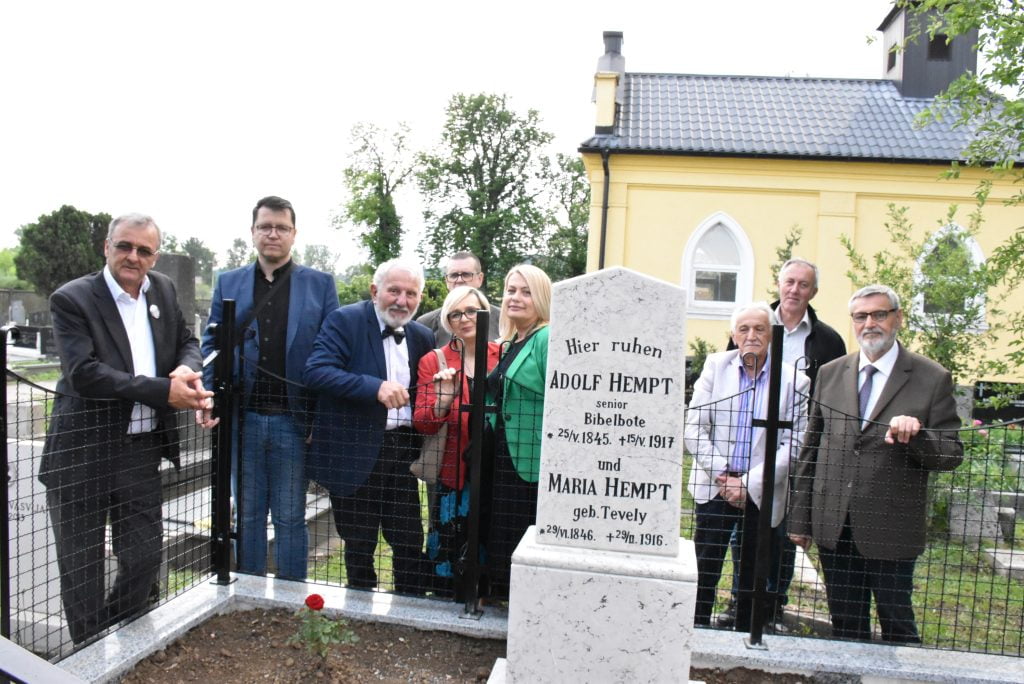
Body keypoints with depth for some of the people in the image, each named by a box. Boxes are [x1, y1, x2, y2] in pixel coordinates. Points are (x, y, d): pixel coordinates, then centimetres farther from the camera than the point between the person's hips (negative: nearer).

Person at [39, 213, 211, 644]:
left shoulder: (164, 290, 6)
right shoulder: (72, 299, -11)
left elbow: (187, 342, 14)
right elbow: (84, 373, -22)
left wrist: (187, 370, -10)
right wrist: (164, 391, -25)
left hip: (141, 453, 5)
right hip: (82, 454, -4)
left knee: (144, 559, 13)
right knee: (82, 569, 10)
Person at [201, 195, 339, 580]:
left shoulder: (320, 284, 2)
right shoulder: (228, 283, 9)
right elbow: (211, 345, 10)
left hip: (294, 419, -2)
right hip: (244, 418, 2)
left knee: (290, 518, 8)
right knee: (248, 515, 13)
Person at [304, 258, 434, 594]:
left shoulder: (422, 336, 8)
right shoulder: (344, 320, -8)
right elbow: (315, 371, -22)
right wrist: (376, 387, -31)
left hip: (401, 453, 4)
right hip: (354, 453, -4)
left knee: (410, 541, 9)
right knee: (359, 543, 13)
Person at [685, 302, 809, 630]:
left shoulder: (794, 381, -2)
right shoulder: (716, 366, 1)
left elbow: (793, 445, -6)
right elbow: (694, 427, -3)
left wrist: (749, 483, -12)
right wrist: (723, 475, -10)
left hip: (762, 495, 0)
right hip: (714, 488, 1)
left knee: (752, 578, 11)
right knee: (703, 572, 5)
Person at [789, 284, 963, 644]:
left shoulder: (932, 378, -3)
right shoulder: (830, 374, 7)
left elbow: (952, 454, -3)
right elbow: (811, 450, 10)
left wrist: (917, 436, -24)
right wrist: (800, 517, 9)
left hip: (891, 531, -3)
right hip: (834, 527, 3)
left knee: (897, 625, 9)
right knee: (845, 624, 15)